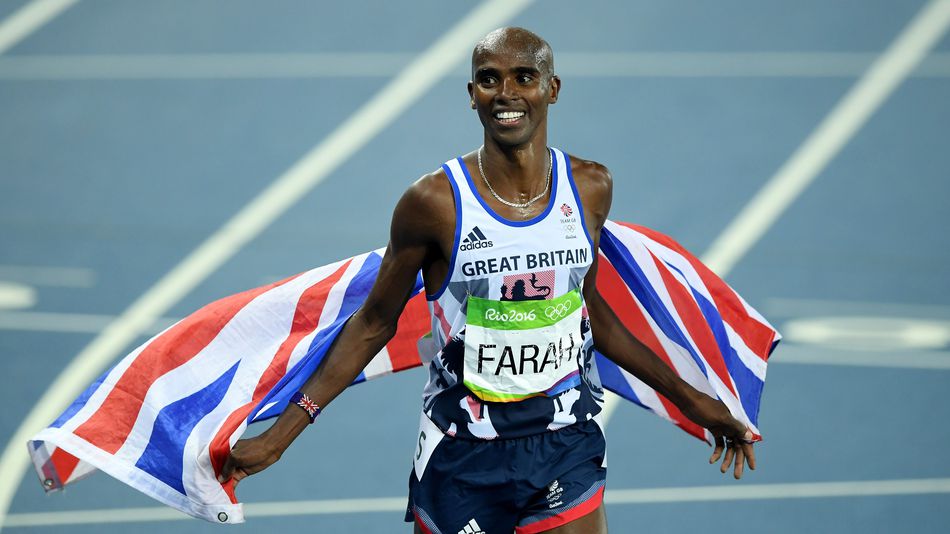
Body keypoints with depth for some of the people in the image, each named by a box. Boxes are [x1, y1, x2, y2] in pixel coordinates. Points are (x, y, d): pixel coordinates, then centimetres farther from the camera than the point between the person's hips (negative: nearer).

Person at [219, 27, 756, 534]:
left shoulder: (590, 188, -1)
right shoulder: (436, 202, -12)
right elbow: (375, 323, -1)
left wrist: (689, 398, 21)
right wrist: (280, 434, -4)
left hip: (566, 450, 3)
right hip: (463, 458, -2)